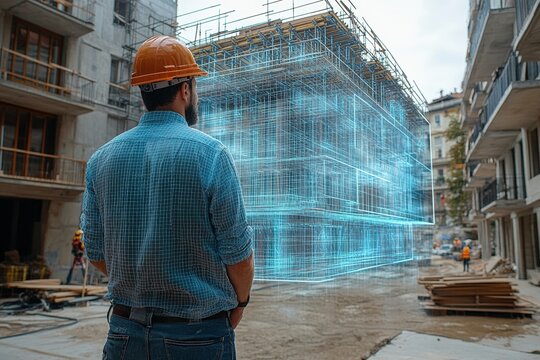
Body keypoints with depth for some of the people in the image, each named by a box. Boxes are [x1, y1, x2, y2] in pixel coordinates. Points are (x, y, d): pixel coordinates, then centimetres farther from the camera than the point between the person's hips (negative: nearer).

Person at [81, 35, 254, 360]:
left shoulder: (102, 159, -3)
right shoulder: (211, 154, -16)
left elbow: (97, 254, 3)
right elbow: (239, 256, -13)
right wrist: (239, 302, 6)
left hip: (125, 331, 3)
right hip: (198, 334, -3)